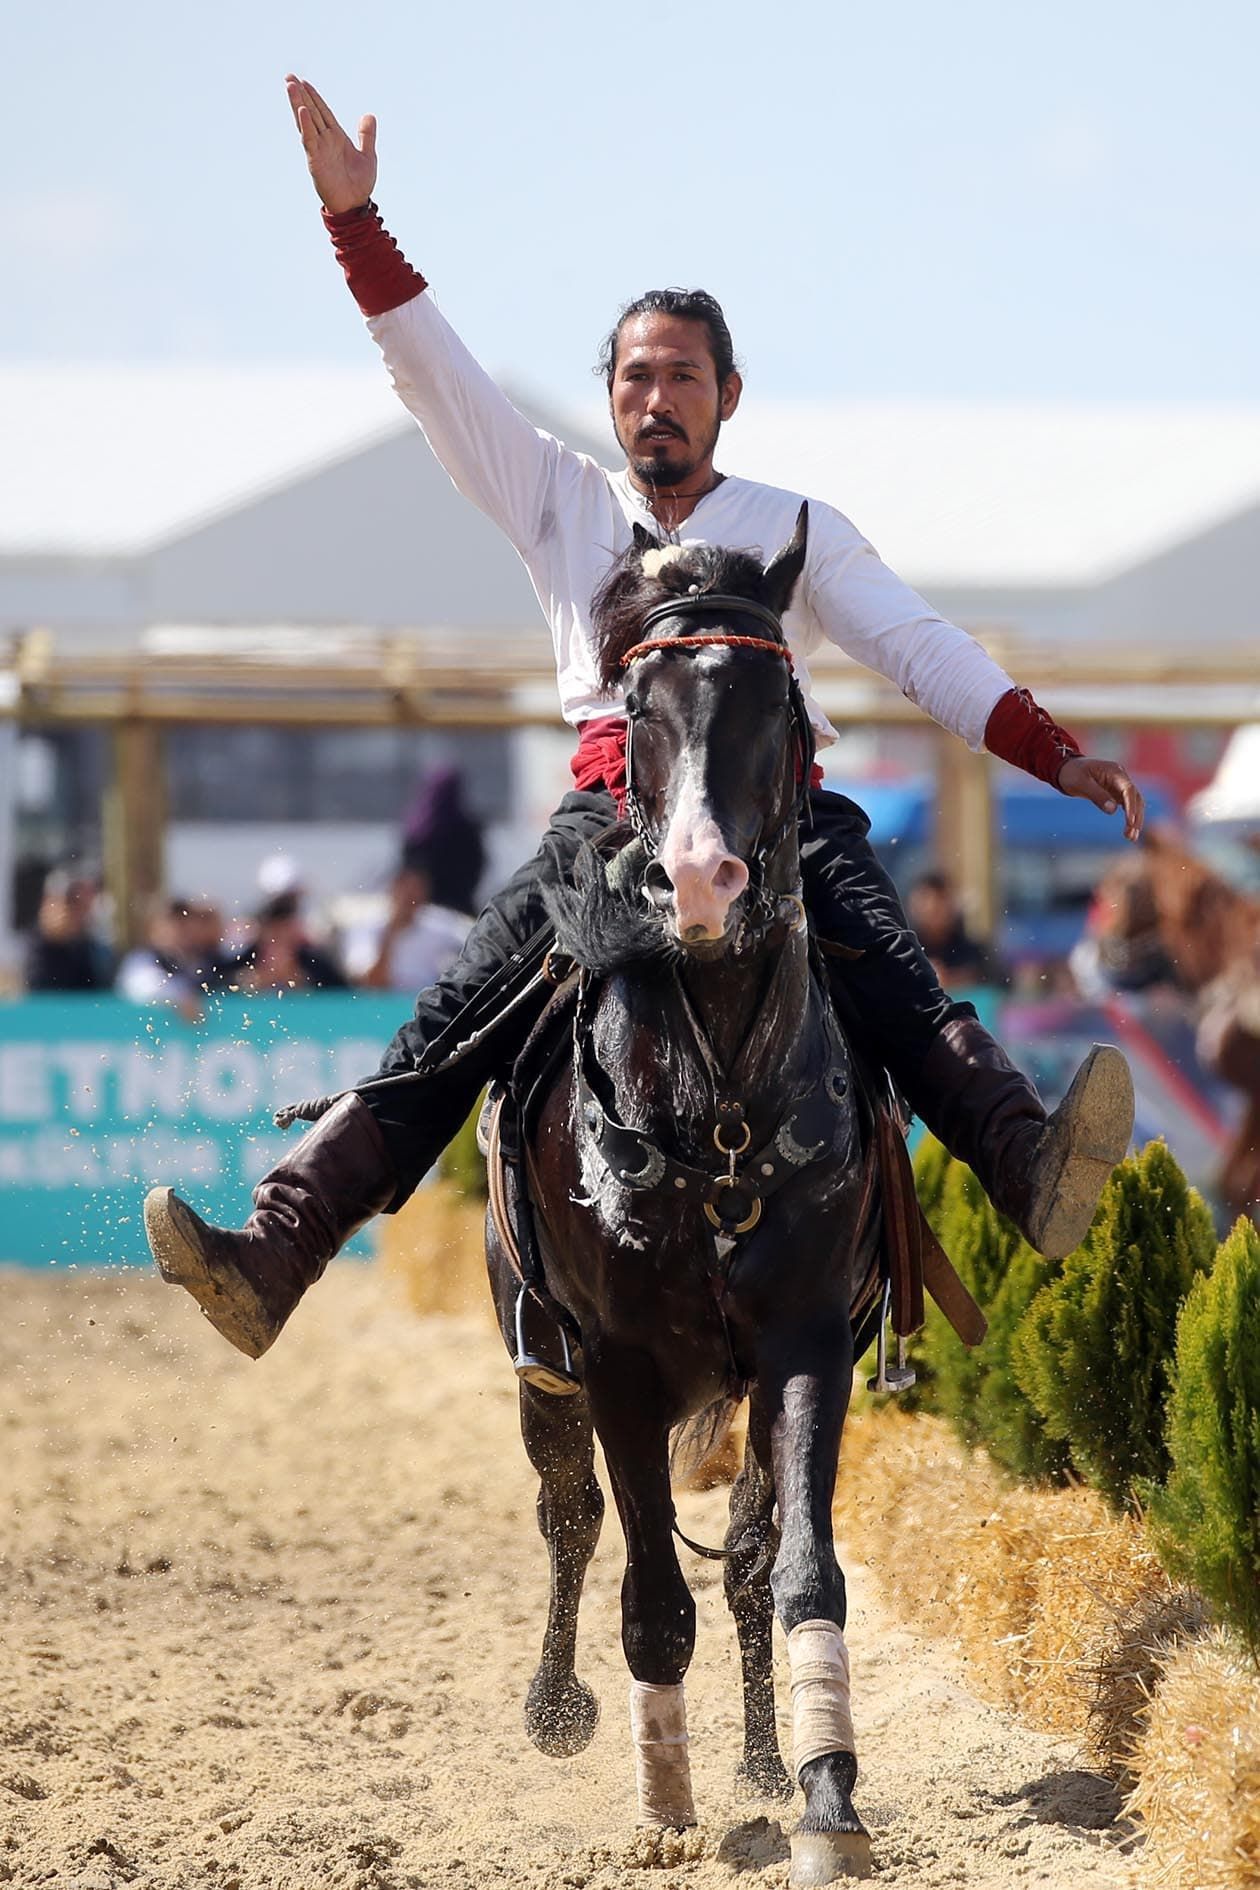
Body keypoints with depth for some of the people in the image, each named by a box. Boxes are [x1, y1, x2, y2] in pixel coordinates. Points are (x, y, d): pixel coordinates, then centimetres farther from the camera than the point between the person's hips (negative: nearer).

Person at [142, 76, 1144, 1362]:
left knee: (891, 971, -29)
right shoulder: (562, 504, 20)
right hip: (612, 804, 1)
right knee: (457, 1013, -15)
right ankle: (275, 1253, -24)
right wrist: (353, 216, 7)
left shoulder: (796, 529, 18)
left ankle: (1033, 1170, -49)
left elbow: (917, 648, 11)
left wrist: (1054, 753, -2)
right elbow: (435, 376, 15)